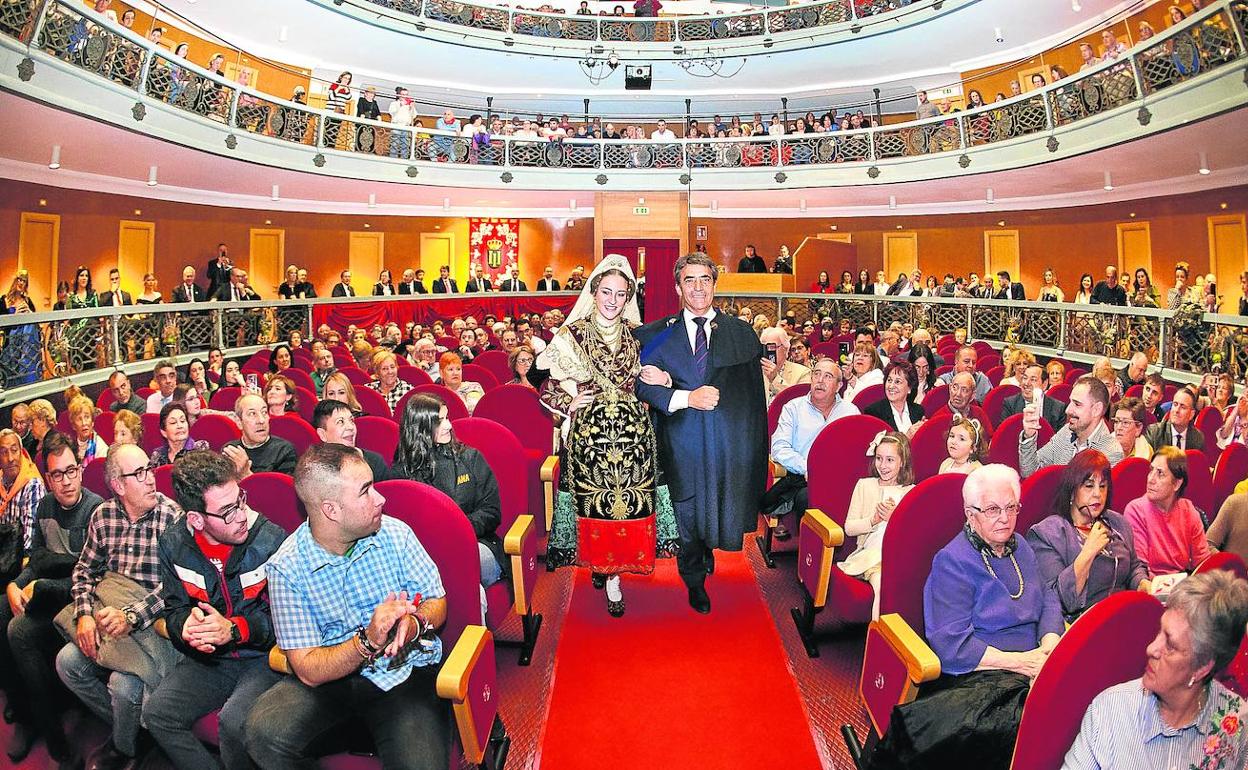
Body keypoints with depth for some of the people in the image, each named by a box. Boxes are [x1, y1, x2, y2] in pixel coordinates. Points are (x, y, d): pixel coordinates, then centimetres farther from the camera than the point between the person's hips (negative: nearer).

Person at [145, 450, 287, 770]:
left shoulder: (272, 540, -15)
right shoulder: (173, 544, -1)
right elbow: (173, 608, 10)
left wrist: (234, 629, -25)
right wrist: (186, 625, -15)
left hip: (264, 659, -5)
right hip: (209, 660, 5)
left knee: (234, 721, -30)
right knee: (157, 713, -16)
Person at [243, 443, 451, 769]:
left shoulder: (395, 534, -4)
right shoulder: (286, 567, -9)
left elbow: (437, 602, 5)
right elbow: (309, 670, -11)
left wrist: (415, 623, -20)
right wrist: (368, 642, -30)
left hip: (404, 672, -1)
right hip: (329, 676, 1)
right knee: (264, 732, -26)